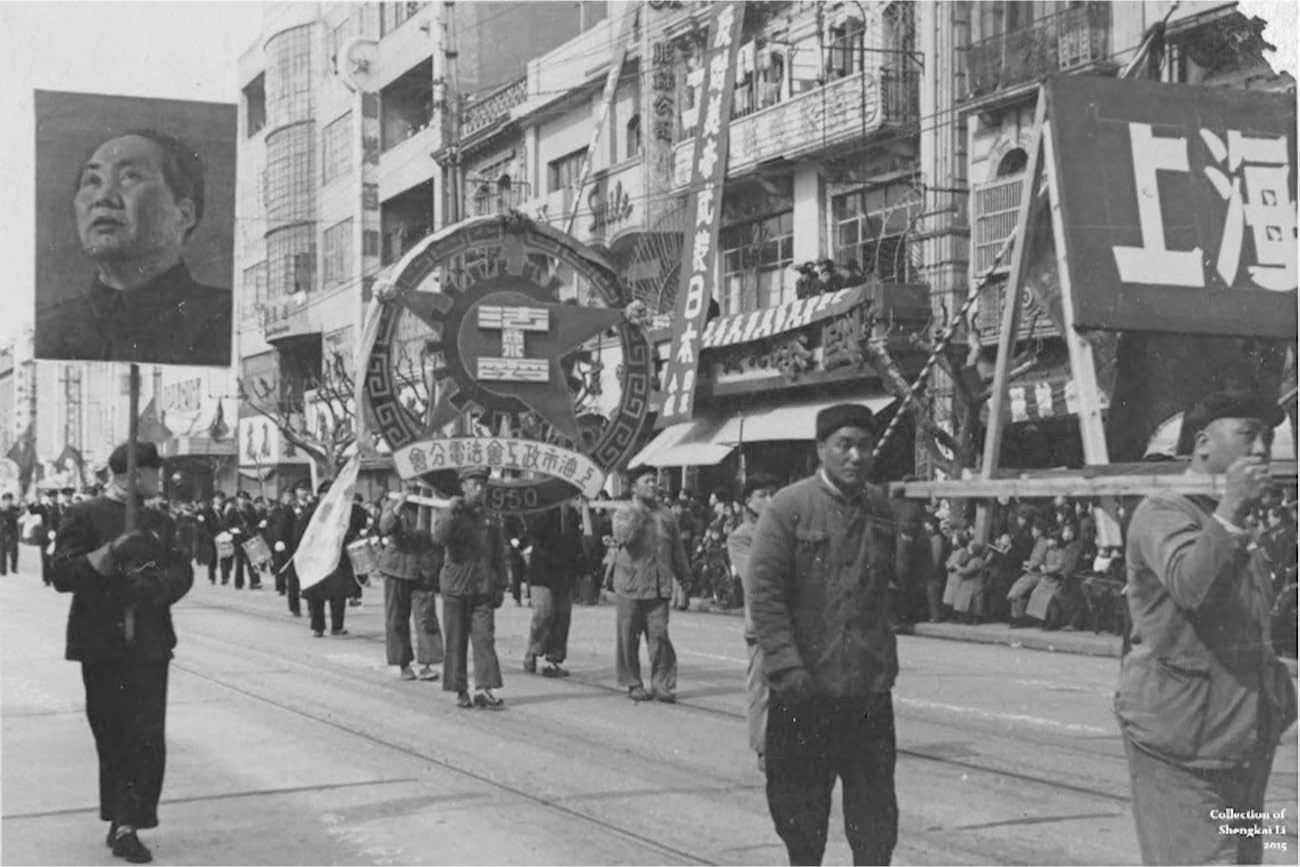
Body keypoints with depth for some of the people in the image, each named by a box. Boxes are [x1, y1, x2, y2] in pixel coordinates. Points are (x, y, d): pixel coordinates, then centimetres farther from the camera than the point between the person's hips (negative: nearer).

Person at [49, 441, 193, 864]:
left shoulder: (159, 522, 16)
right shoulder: (84, 516, 0)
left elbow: (183, 571, 10)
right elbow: (62, 574, -9)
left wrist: (157, 582, -12)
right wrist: (110, 553, -22)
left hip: (150, 645, 3)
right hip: (102, 644, -3)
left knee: (148, 738, -5)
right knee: (112, 737, 3)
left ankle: (127, 824, 0)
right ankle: (122, 821, 14)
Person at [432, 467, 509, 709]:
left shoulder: (491, 519, 11)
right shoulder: (452, 515, 2)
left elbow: (499, 556, 15)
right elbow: (439, 537, -18)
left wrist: (501, 586, 11)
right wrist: (452, 512, -26)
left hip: (483, 589, 2)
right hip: (455, 588, -2)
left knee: (485, 638, -6)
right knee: (456, 641, 2)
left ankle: (484, 689, -6)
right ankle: (460, 691, 10)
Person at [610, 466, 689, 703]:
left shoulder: (666, 516, 12)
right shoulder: (624, 513, 3)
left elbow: (677, 550, 18)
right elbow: (624, 536, -18)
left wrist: (683, 577, 17)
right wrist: (639, 513, -15)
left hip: (659, 588, 2)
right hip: (629, 586, -2)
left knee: (659, 636, -5)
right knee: (628, 638, 2)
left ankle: (662, 684, 0)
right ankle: (633, 684, 13)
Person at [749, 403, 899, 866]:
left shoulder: (883, 509, 6)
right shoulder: (789, 507, -5)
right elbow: (765, 592, -10)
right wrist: (787, 667, -15)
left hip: (869, 685, 2)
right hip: (803, 687, -2)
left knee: (875, 802, 3)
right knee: (800, 798, 11)